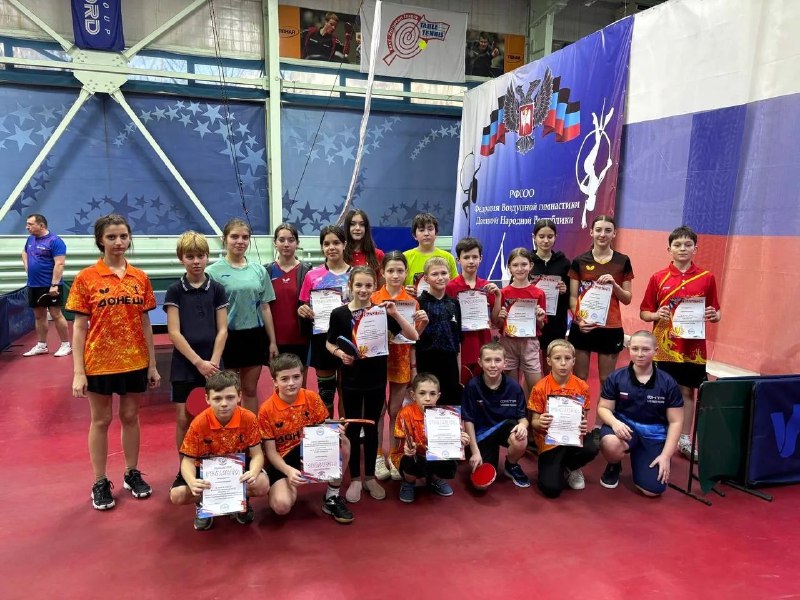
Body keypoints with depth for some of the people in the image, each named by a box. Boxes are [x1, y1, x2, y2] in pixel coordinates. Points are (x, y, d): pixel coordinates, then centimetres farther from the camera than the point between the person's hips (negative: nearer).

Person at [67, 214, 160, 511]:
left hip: (135, 361, 2)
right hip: (99, 362, -2)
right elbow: (79, 326, -6)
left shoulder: (140, 277, 1)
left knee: (130, 417, 15)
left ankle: (132, 473, 31)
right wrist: (78, 371, -10)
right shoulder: (86, 278, -7)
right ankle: (100, 483, 25)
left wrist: (152, 364, 5)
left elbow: (145, 324, 5)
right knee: (101, 421, 11)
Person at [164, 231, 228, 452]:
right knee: (184, 419, 5)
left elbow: (222, 330, 1)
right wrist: (198, 362, -13)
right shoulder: (175, 291, -1)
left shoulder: (217, 289, 3)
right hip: (184, 364, -1)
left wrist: (213, 362, -10)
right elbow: (174, 332, -6)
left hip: (212, 365, 1)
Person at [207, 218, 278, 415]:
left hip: (255, 336, 3)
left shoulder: (259, 270, 6)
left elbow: (265, 308, 9)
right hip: (228, 337, -3)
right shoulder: (213, 271, -5)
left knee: (250, 390, 13)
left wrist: (272, 341, 8)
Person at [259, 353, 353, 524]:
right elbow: (270, 451, -11)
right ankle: (287, 484, 13)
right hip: (283, 459, -2)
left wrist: (336, 431, -23)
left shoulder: (312, 398, -7)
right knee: (282, 506, -28)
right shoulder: (266, 410, -15)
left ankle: (331, 498, -7)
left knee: (342, 442, -28)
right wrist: (289, 470, -29)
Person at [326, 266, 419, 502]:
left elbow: (413, 336, -9)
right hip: (351, 380, -1)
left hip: (376, 379, 1)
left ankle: (370, 476, 28)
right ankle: (354, 479, 23)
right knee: (353, 428, 8)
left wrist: (395, 314, -22)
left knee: (372, 428, 12)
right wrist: (340, 353, -15)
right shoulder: (339, 313, -7)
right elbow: (330, 343, 6)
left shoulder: (382, 311, -4)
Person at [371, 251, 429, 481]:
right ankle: (378, 457, 20)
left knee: (396, 411, 10)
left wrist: (423, 322, -13)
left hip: (401, 359, 2)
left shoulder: (412, 302, 1)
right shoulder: (373, 299, -4)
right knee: (378, 410, 7)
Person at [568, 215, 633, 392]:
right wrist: (579, 318, -13)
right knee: (579, 378, 6)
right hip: (582, 327, 0)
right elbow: (573, 297, 3)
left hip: (611, 328, 0)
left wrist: (614, 284, -12)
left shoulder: (623, 261, 4)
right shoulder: (579, 261, 2)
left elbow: (627, 299, 6)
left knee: (607, 380, 9)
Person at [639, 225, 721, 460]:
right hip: (664, 346, -1)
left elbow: (716, 313, 9)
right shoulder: (658, 278, -1)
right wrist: (655, 315, -17)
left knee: (688, 392, 11)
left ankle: (685, 440, 24)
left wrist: (714, 315, -13)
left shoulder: (707, 278, 2)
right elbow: (643, 312, 3)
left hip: (693, 347, 1)